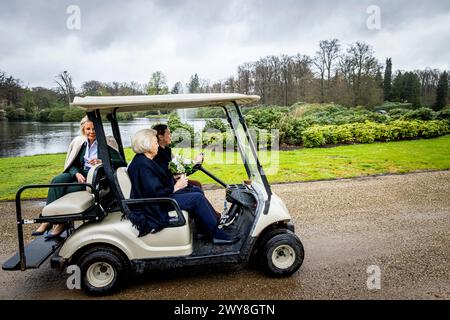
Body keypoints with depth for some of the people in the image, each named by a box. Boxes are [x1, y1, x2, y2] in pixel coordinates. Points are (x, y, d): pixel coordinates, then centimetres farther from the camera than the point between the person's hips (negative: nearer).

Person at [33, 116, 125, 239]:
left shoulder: (106, 144, -4)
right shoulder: (79, 142, 10)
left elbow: (121, 162, -13)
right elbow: (72, 164, 10)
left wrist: (102, 162, -28)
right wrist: (77, 173, -13)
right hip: (80, 174, 5)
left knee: (66, 190, -25)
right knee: (57, 181, -24)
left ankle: (60, 222, -9)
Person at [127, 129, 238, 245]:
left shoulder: (145, 161, 11)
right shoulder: (142, 165, -22)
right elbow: (155, 193, -25)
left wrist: (174, 181, 5)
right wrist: (175, 187, -13)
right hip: (156, 207, -11)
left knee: (196, 191, 6)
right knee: (197, 198, -17)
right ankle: (217, 234, -7)